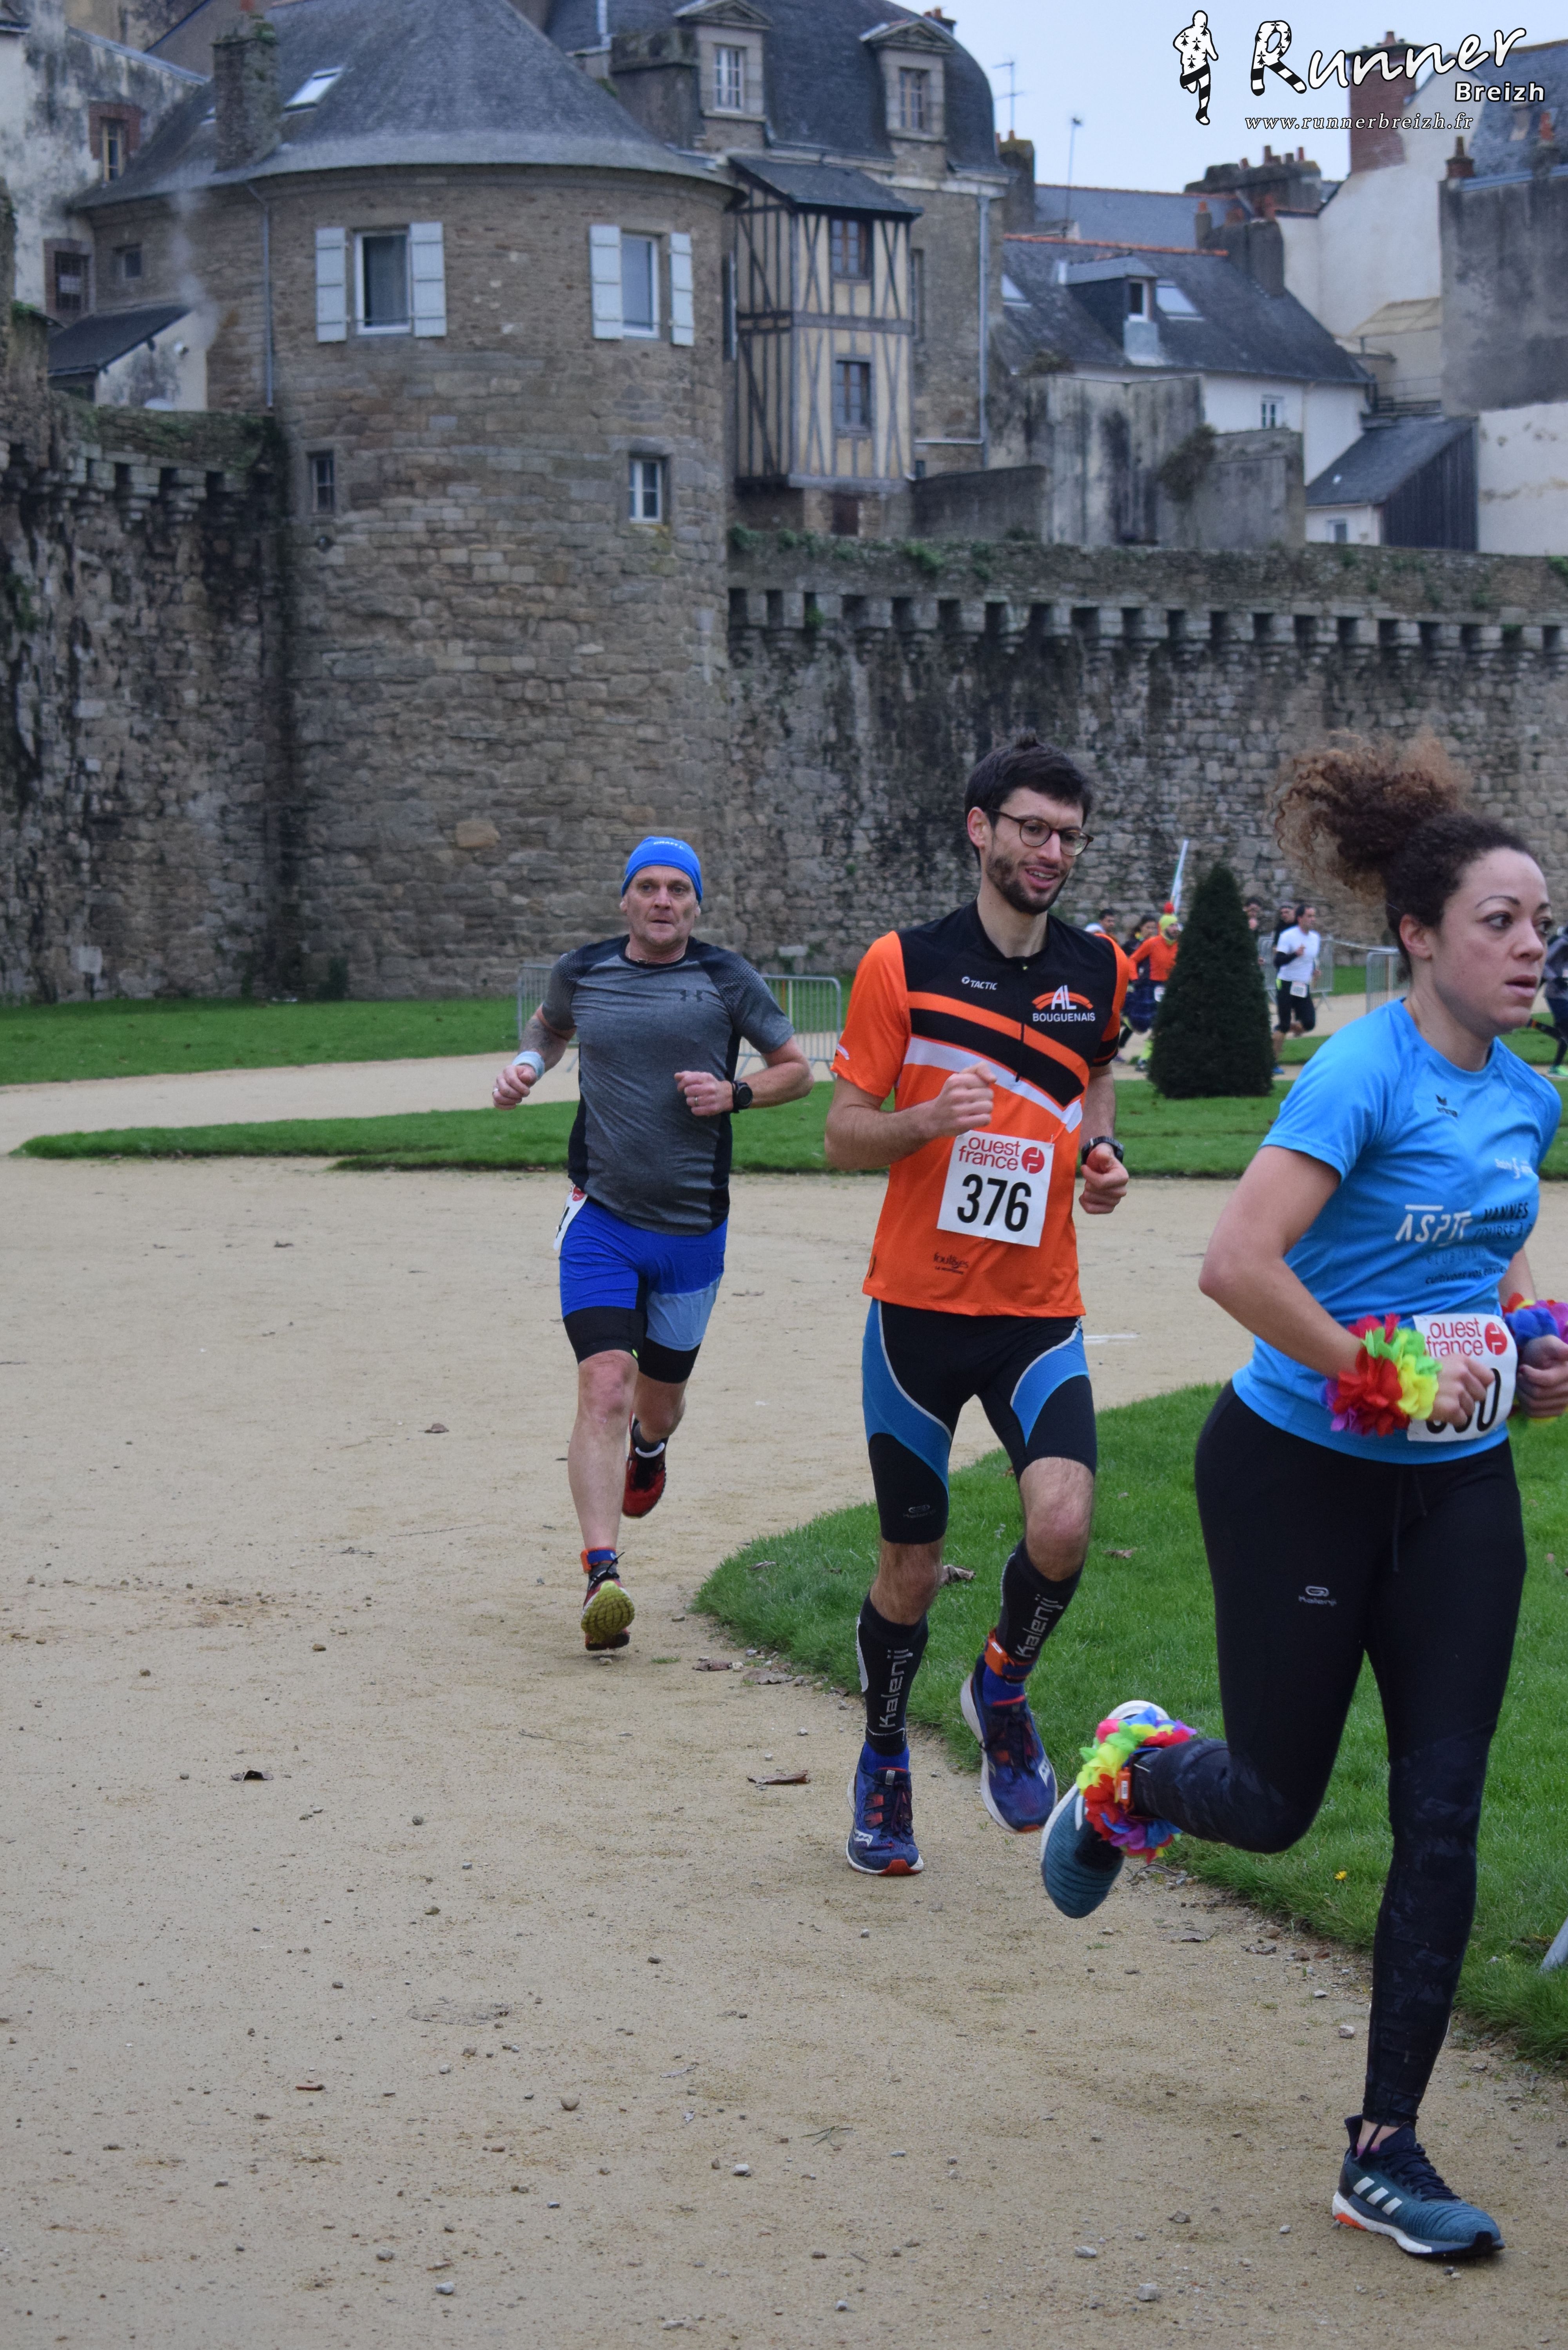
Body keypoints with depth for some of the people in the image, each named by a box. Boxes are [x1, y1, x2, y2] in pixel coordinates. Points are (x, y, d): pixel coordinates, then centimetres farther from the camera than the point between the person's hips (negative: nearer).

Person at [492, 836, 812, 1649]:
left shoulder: (727, 980, -2)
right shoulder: (581, 973, 3)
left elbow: (798, 1069, 7)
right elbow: (549, 1027, 26)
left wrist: (735, 1094, -12)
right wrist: (527, 1064, 5)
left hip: (693, 1228, 1)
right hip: (601, 1218, -1)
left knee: (659, 1395, 16)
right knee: (604, 1386, -18)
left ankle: (648, 1446, 56)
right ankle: (602, 1575, -23)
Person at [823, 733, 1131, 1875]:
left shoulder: (1100, 970, 4)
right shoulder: (903, 964, -6)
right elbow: (844, 1134, -2)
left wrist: (1101, 1155, 3)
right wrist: (925, 1120, -23)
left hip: (1039, 1311, 2)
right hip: (918, 1307, -2)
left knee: (1063, 1526, -20)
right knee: (910, 1570, 5)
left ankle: (1004, 1689, 11)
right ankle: (884, 1763, 30)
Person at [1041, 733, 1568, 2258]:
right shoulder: (1364, 1072, -18)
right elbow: (1238, 1264, -27)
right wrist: (1384, 1376, -22)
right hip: (1299, 1476, -6)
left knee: (1442, 1814, 1)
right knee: (1277, 1803, 5)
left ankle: (1385, 2154, 9)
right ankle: (1127, 1772, 41)